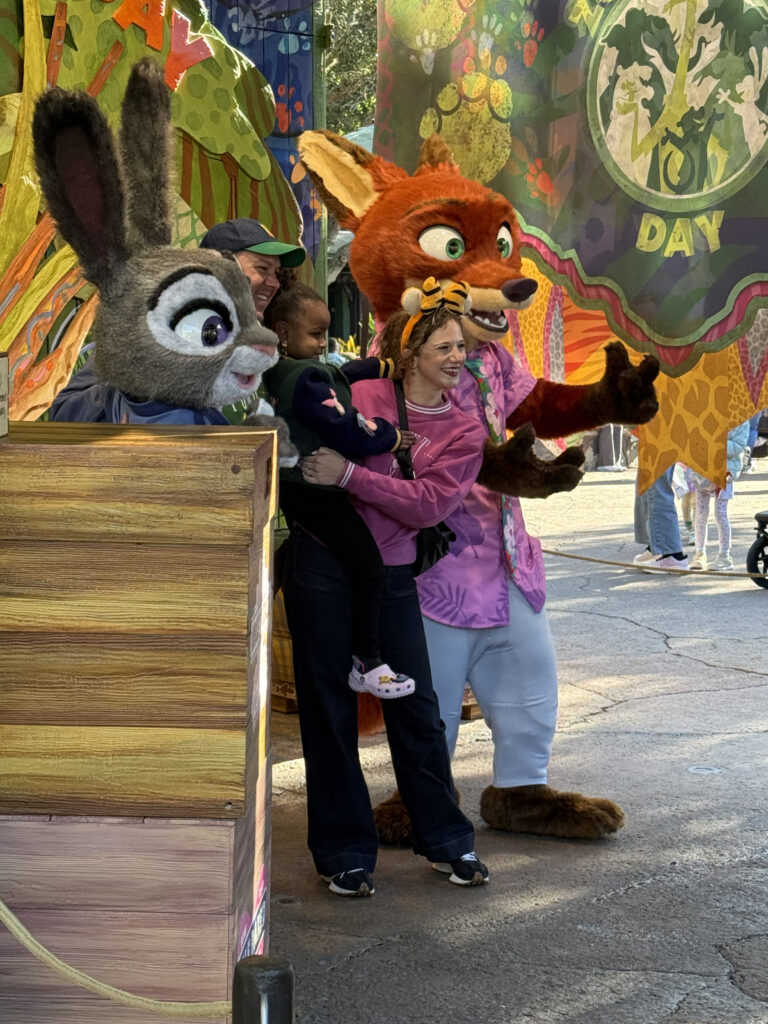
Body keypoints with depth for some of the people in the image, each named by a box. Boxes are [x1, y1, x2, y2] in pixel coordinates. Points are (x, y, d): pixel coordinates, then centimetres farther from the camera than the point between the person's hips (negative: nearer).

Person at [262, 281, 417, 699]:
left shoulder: (277, 372, 8)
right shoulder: (306, 379, -22)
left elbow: (339, 375, 22)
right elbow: (345, 431, -24)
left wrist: (383, 366, 23)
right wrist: (391, 437, -8)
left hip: (293, 487, 11)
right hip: (315, 490, -11)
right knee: (367, 563, -9)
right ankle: (367, 664, -6)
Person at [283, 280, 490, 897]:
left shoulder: (464, 434, 2)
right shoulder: (363, 394, -3)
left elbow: (427, 503, -12)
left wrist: (349, 474, -20)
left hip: (391, 573, 2)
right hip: (324, 562, -2)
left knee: (416, 707, 6)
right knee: (329, 708, 5)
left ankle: (446, 841, 24)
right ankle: (344, 852, 18)